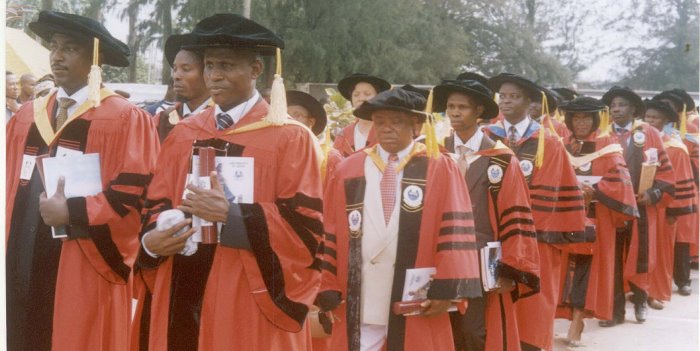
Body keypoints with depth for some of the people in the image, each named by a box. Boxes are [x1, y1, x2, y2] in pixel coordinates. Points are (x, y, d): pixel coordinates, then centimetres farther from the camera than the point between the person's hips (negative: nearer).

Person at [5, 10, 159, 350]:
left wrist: (72, 211, -17)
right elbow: (9, 182, 18)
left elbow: (137, 189, -13)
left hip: (87, 265, -5)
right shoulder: (27, 116, 13)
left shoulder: (124, 118, -5)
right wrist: (7, 244, 8)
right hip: (25, 258, 6)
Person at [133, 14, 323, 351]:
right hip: (182, 297, 4)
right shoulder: (182, 135, 10)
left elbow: (306, 225, -10)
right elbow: (157, 206, 12)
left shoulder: (290, 138, -4)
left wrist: (231, 215, -19)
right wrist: (152, 240, -10)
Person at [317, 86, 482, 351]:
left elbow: (455, 233, -4)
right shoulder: (348, 170, 9)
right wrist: (328, 288, 3)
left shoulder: (441, 169, 2)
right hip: (358, 306, 2)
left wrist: (446, 289, -11)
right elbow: (330, 233, 8)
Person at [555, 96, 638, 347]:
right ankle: (575, 320, 10)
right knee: (568, 265, 0)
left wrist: (594, 191, -19)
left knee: (586, 265, -7)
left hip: (595, 218, -3)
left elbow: (619, 180, -6)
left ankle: (575, 325, -6)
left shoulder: (607, 146, 2)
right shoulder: (562, 146, 11)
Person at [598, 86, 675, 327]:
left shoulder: (648, 133, 3)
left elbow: (664, 167, 1)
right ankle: (615, 309, 12)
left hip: (640, 206, 0)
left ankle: (640, 300, 30)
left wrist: (654, 193, -11)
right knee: (612, 260, 3)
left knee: (639, 257, 8)